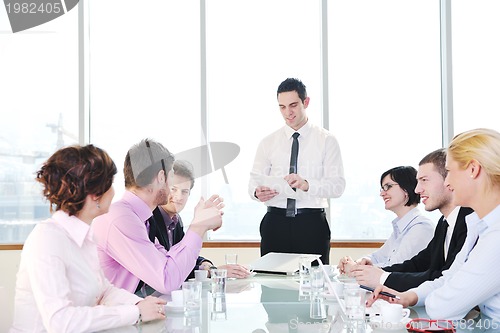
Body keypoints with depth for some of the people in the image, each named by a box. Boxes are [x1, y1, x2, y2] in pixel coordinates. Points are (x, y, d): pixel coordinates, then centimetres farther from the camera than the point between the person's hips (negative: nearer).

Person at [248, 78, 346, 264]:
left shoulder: (326, 140, 3)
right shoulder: (268, 142, 11)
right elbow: (255, 180, 7)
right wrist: (257, 192, -17)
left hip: (312, 224, -2)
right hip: (275, 223, 2)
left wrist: (306, 184, -24)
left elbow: (338, 185, -6)